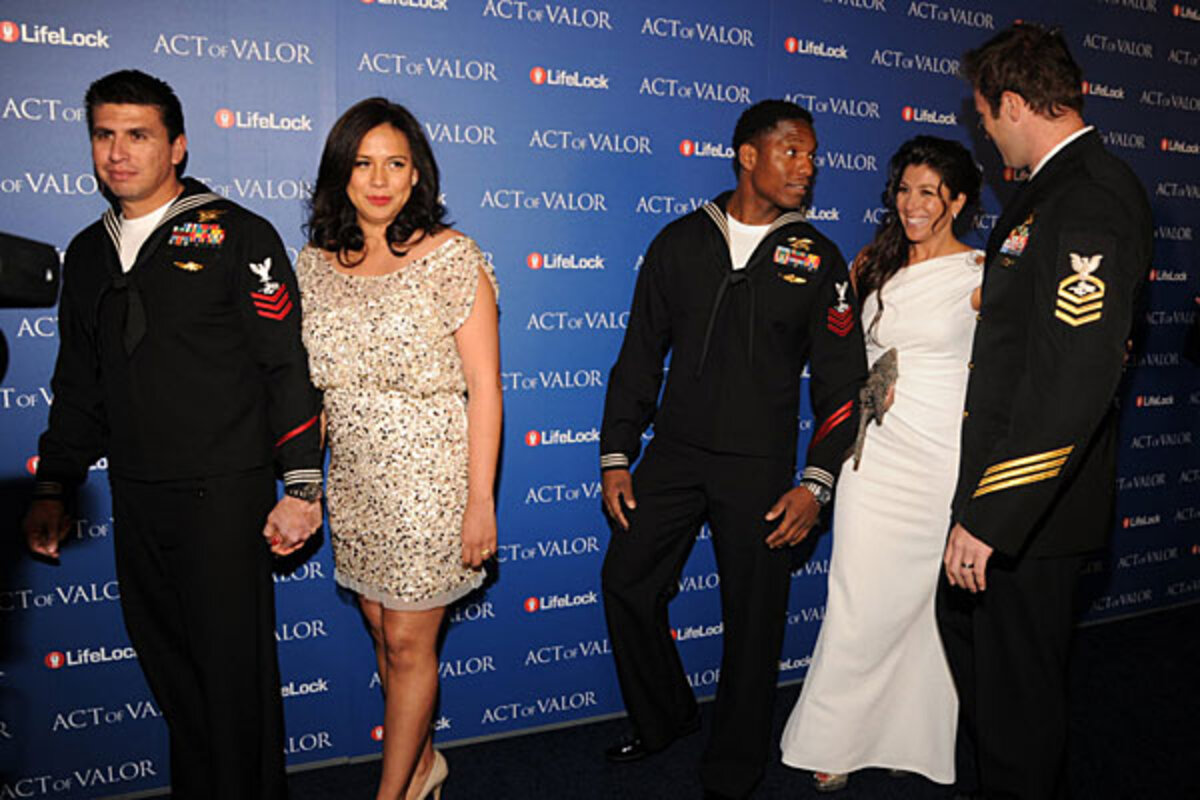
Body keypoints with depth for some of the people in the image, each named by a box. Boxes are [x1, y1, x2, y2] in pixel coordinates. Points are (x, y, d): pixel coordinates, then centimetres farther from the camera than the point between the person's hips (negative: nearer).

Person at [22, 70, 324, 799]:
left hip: (224, 496, -6)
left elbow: (288, 364, -9)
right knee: (170, 673, 16)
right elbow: (79, 386, 19)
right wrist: (54, 487, 14)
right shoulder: (88, 253, 13)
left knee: (233, 671, 3)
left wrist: (300, 487, -14)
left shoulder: (236, 236, -5)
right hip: (135, 500, 6)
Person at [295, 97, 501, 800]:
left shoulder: (450, 257, -10)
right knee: (385, 635, 17)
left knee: (409, 644, 6)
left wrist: (481, 501, -14)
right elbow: (311, 383, 11)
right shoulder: (315, 264, 5)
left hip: (429, 481, -5)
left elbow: (484, 389, -11)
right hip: (355, 482, 5)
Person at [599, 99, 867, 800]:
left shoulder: (818, 261, 1)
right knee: (626, 584, 3)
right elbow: (640, 355, 7)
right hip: (672, 454, 2)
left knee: (753, 616, 5)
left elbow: (841, 382, 1)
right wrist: (616, 457, 2)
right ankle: (664, 717, 31)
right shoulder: (681, 242, 5)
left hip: (759, 467, -2)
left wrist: (817, 484, -9)